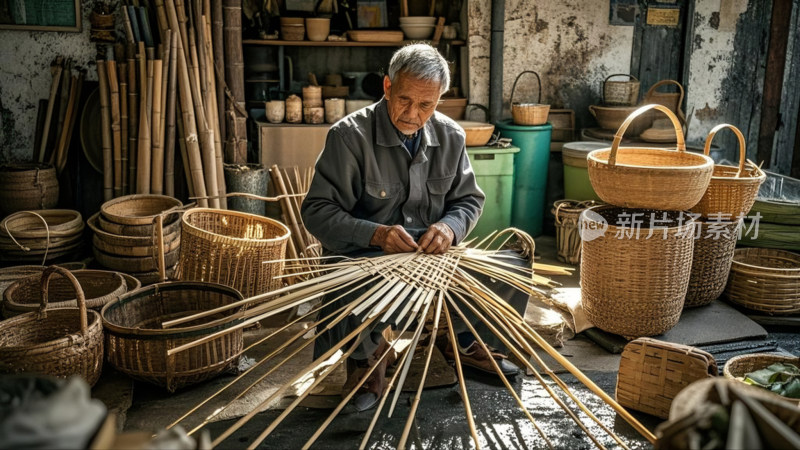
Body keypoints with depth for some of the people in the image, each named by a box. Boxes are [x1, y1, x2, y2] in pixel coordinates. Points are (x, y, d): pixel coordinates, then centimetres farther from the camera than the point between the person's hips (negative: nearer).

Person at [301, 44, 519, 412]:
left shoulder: (450, 136, 1)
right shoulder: (350, 136, -14)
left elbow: (469, 199, 10)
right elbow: (317, 211, -14)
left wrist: (450, 227, -15)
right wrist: (375, 234, -31)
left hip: (431, 252, 5)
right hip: (363, 257, -4)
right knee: (347, 323, -34)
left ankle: (464, 341, 19)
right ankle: (368, 352, 6)